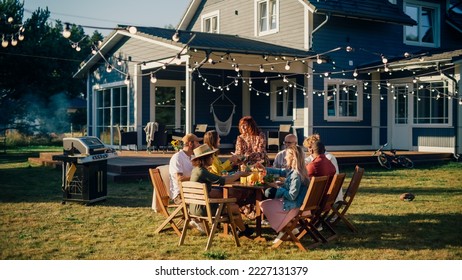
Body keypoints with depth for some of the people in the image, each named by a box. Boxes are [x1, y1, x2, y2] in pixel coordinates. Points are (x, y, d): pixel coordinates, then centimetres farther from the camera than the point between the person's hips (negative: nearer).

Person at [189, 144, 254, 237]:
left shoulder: (196, 170, 8)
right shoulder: (202, 172, -22)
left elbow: (216, 179, 15)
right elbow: (223, 181, -22)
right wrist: (239, 174, -8)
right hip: (201, 208, -10)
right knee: (235, 207, 1)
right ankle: (243, 230, 27)